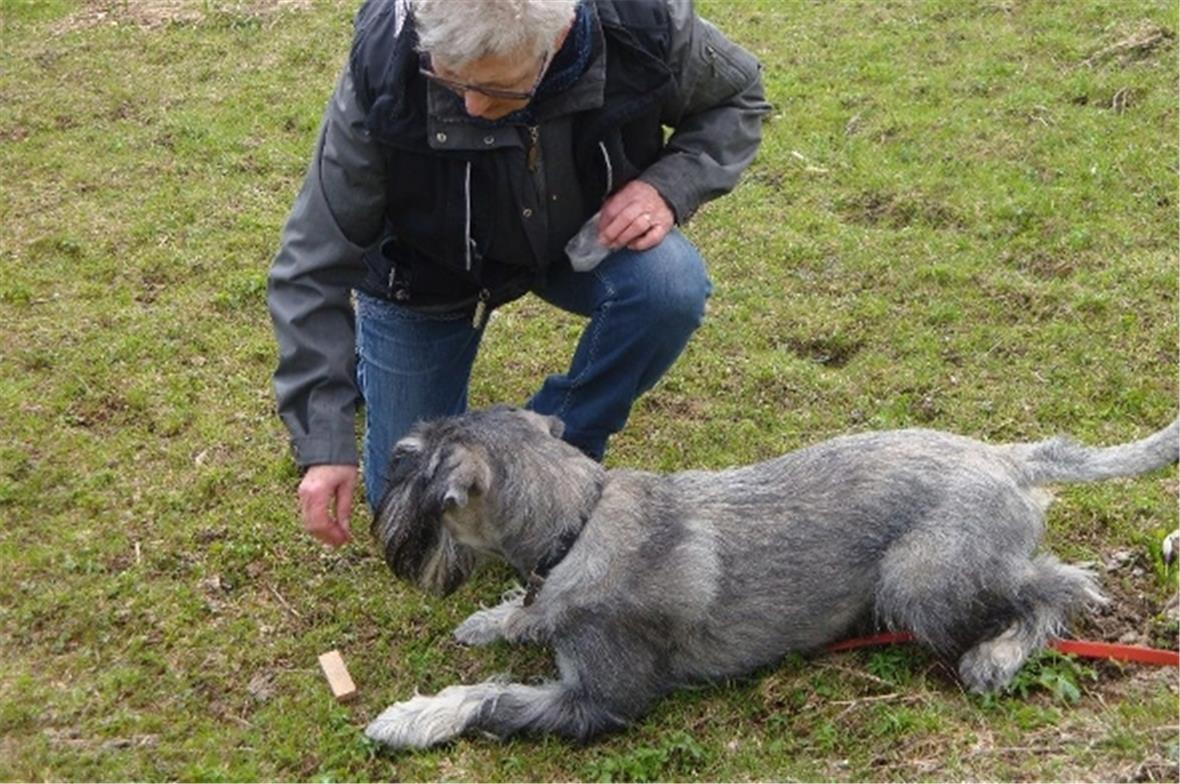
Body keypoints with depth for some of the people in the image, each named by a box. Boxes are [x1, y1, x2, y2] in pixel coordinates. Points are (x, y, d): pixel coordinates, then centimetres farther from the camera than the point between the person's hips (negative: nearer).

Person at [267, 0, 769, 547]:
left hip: (582, 235, 1)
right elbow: (314, 265, -26)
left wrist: (669, 187, -28)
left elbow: (736, 99, -8)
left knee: (671, 287, -32)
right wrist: (325, 444, -30)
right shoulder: (383, 77, -35)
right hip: (430, 268, -1)